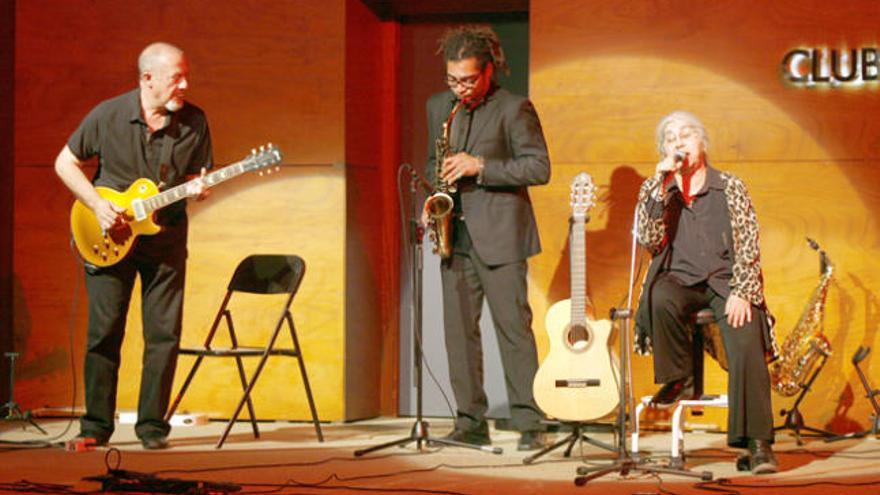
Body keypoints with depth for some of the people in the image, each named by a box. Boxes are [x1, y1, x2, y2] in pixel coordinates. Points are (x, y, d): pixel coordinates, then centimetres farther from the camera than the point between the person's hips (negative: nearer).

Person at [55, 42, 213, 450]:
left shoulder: (194, 122, -3)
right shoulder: (108, 116, -7)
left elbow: (197, 174, 9)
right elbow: (66, 162, 2)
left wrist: (195, 187, -16)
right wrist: (97, 204, -10)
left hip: (165, 236, 2)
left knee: (163, 334, -1)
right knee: (104, 332, 0)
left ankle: (152, 424, 9)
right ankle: (96, 426, 10)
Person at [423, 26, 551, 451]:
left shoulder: (514, 109, -5)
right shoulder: (438, 107, 13)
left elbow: (540, 167, -9)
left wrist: (480, 167, -17)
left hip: (498, 235, -6)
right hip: (455, 235, 6)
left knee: (514, 328, -6)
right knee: (459, 330, 4)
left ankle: (529, 424, -2)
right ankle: (471, 423, 10)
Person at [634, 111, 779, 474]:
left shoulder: (730, 188, 7)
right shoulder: (655, 191, 11)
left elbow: (748, 247, 0)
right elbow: (649, 240, -4)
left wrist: (740, 293, -15)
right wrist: (661, 186, -12)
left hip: (724, 278, -1)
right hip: (679, 277, 1)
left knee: (746, 344, -27)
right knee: (660, 300, -36)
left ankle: (756, 443, -29)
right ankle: (679, 380, -13)